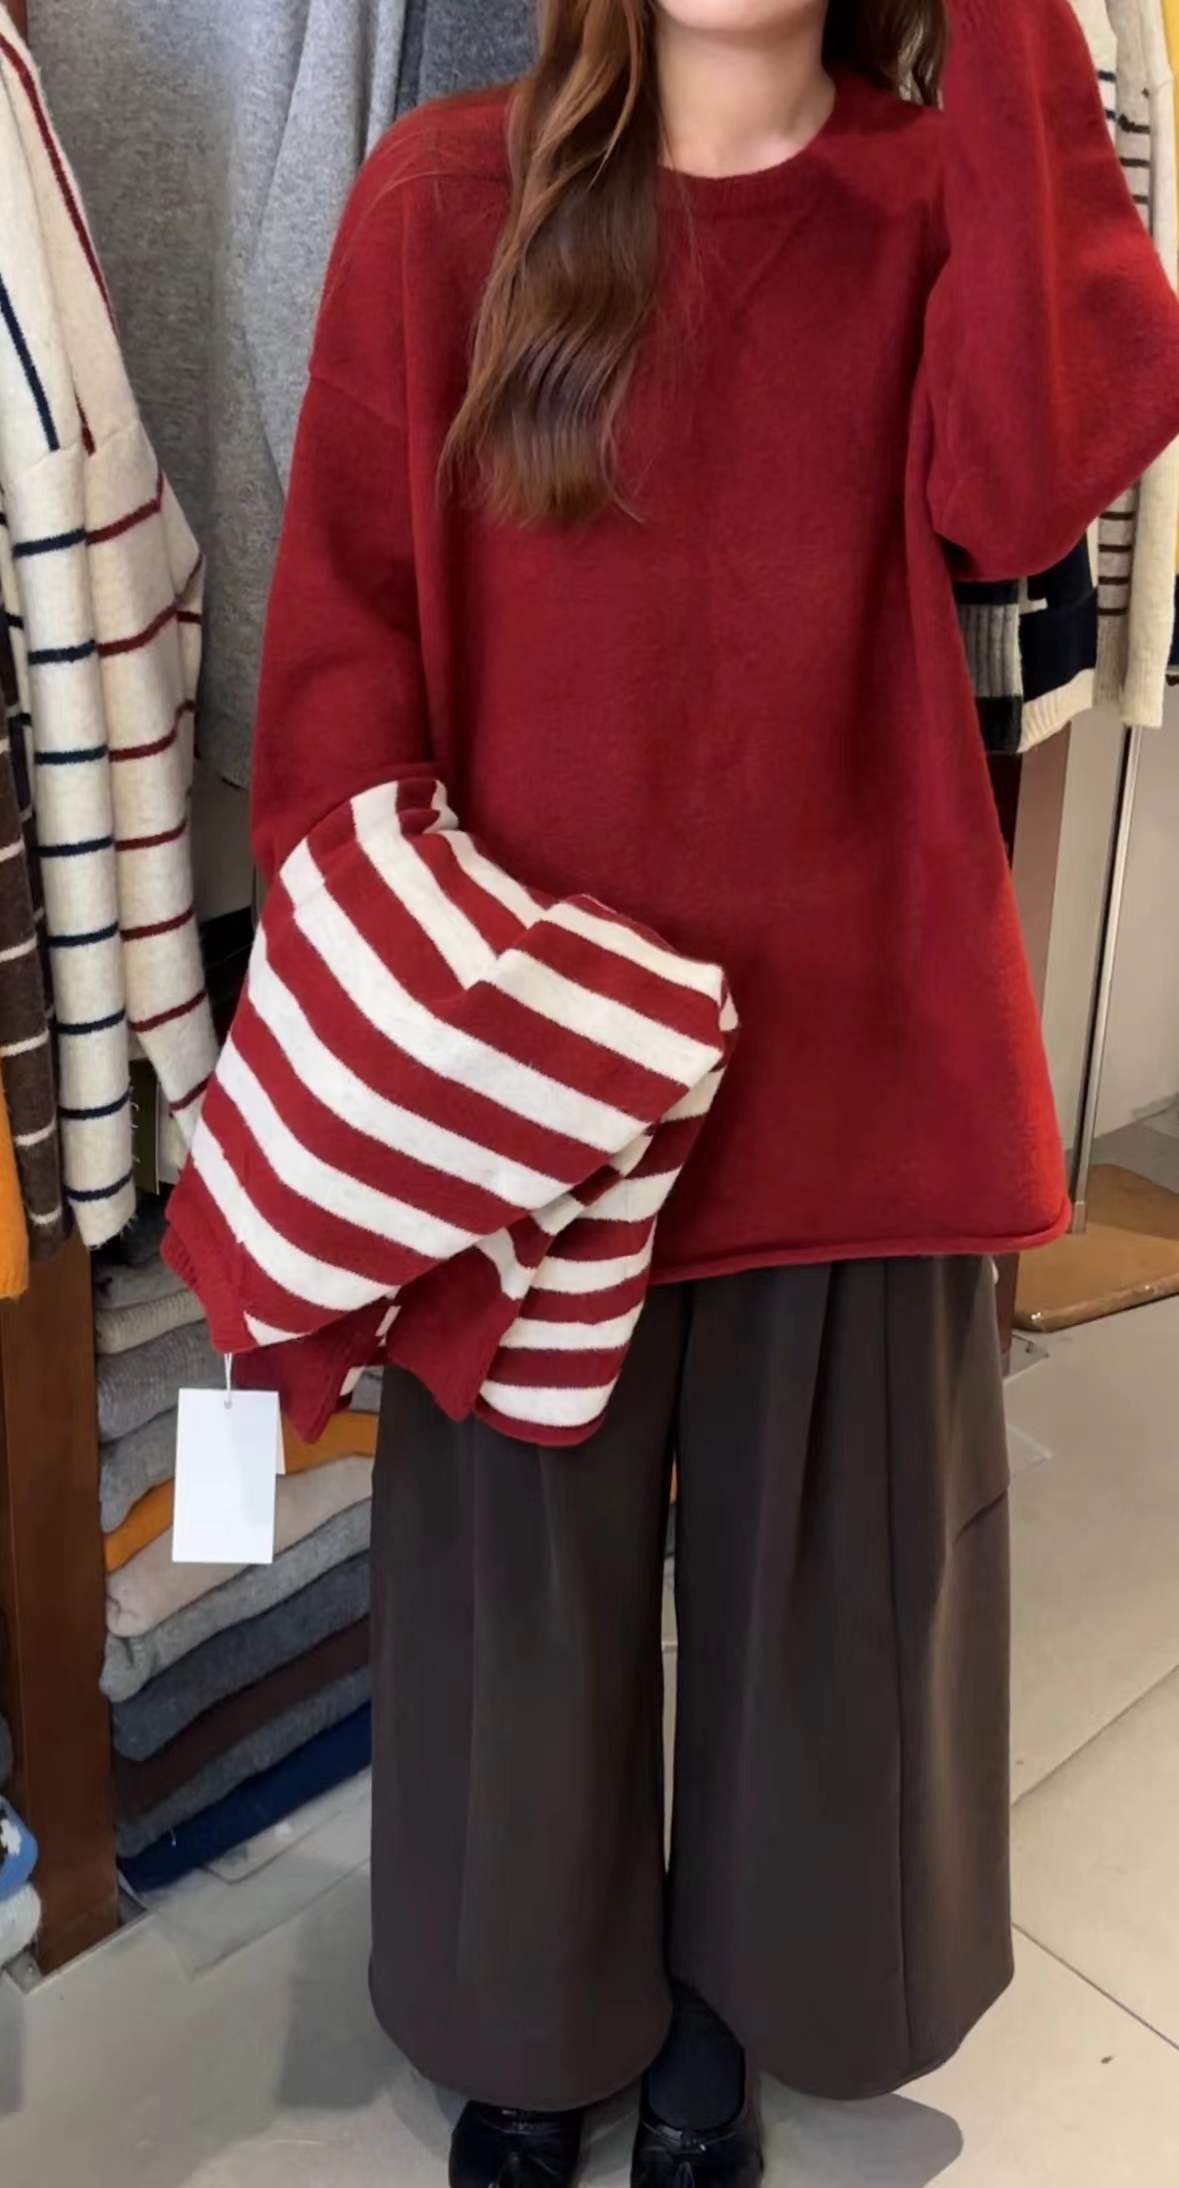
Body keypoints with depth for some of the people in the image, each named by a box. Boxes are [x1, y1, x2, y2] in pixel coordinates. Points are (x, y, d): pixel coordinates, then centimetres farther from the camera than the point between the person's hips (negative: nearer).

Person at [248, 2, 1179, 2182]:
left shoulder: (943, 189, 1)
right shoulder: (446, 194, -2)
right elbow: (344, 610, -4)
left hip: (841, 1019, 2)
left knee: (813, 1553, 18)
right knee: (524, 1554, 17)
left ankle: (725, 1999, 48)